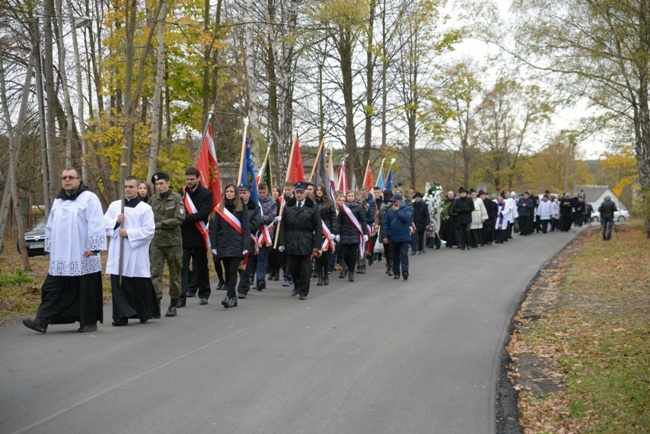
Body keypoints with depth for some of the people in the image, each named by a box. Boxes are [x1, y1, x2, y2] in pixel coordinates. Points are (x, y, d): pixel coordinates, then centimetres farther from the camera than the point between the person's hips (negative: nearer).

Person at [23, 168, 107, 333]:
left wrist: (93, 247, -18)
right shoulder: (58, 201, 16)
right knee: (52, 289, 0)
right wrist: (49, 248, 17)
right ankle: (42, 321, -2)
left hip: (83, 256, -6)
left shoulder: (89, 198, -5)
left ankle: (89, 322, 12)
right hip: (60, 257, 6)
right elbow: (51, 226, 21)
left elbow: (95, 224, -12)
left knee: (86, 291, 1)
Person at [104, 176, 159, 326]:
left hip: (137, 254, -3)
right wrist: (116, 222, -10)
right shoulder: (114, 206, 11)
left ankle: (145, 313, 21)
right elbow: (104, 224, 9)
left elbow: (149, 231, -8)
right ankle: (121, 316, 4)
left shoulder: (145, 208, -1)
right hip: (118, 254, 3)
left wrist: (128, 233, -14)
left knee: (140, 285, 2)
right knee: (118, 285, 0)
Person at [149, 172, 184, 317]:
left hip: (173, 242, -3)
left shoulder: (177, 198, -6)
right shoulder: (153, 199, 6)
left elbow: (179, 219, -14)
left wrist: (159, 225, -17)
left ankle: (173, 305, 19)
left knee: (175, 274, 8)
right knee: (155, 272, -8)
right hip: (157, 242, 3)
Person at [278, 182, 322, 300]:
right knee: (292, 266, 8)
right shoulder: (288, 206, 6)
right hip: (290, 243, 2)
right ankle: (297, 285, 32)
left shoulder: (312, 207, -1)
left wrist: (316, 246, -7)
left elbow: (318, 228, -2)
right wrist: (282, 242, 1)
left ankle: (303, 292, 16)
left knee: (305, 268, 3)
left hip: (305, 244, -2)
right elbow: (283, 226, 7)